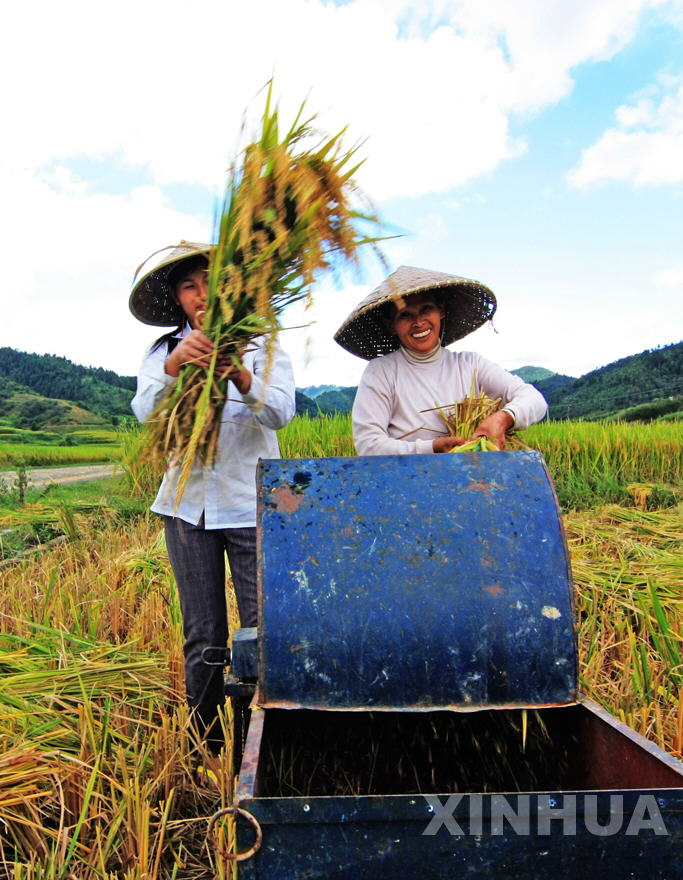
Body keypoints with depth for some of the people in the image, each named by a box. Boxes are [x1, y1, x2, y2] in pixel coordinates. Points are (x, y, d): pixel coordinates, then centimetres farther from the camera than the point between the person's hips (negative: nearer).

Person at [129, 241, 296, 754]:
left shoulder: (264, 347, 2)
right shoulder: (163, 353, 6)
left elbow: (281, 412, -14)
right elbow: (146, 412, -11)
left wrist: (242, 378, -34)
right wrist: (174, 366, -30)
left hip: (252, 506, -1)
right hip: (188, 505, 2)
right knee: (203, 638, 9)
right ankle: (207, 749, 24)